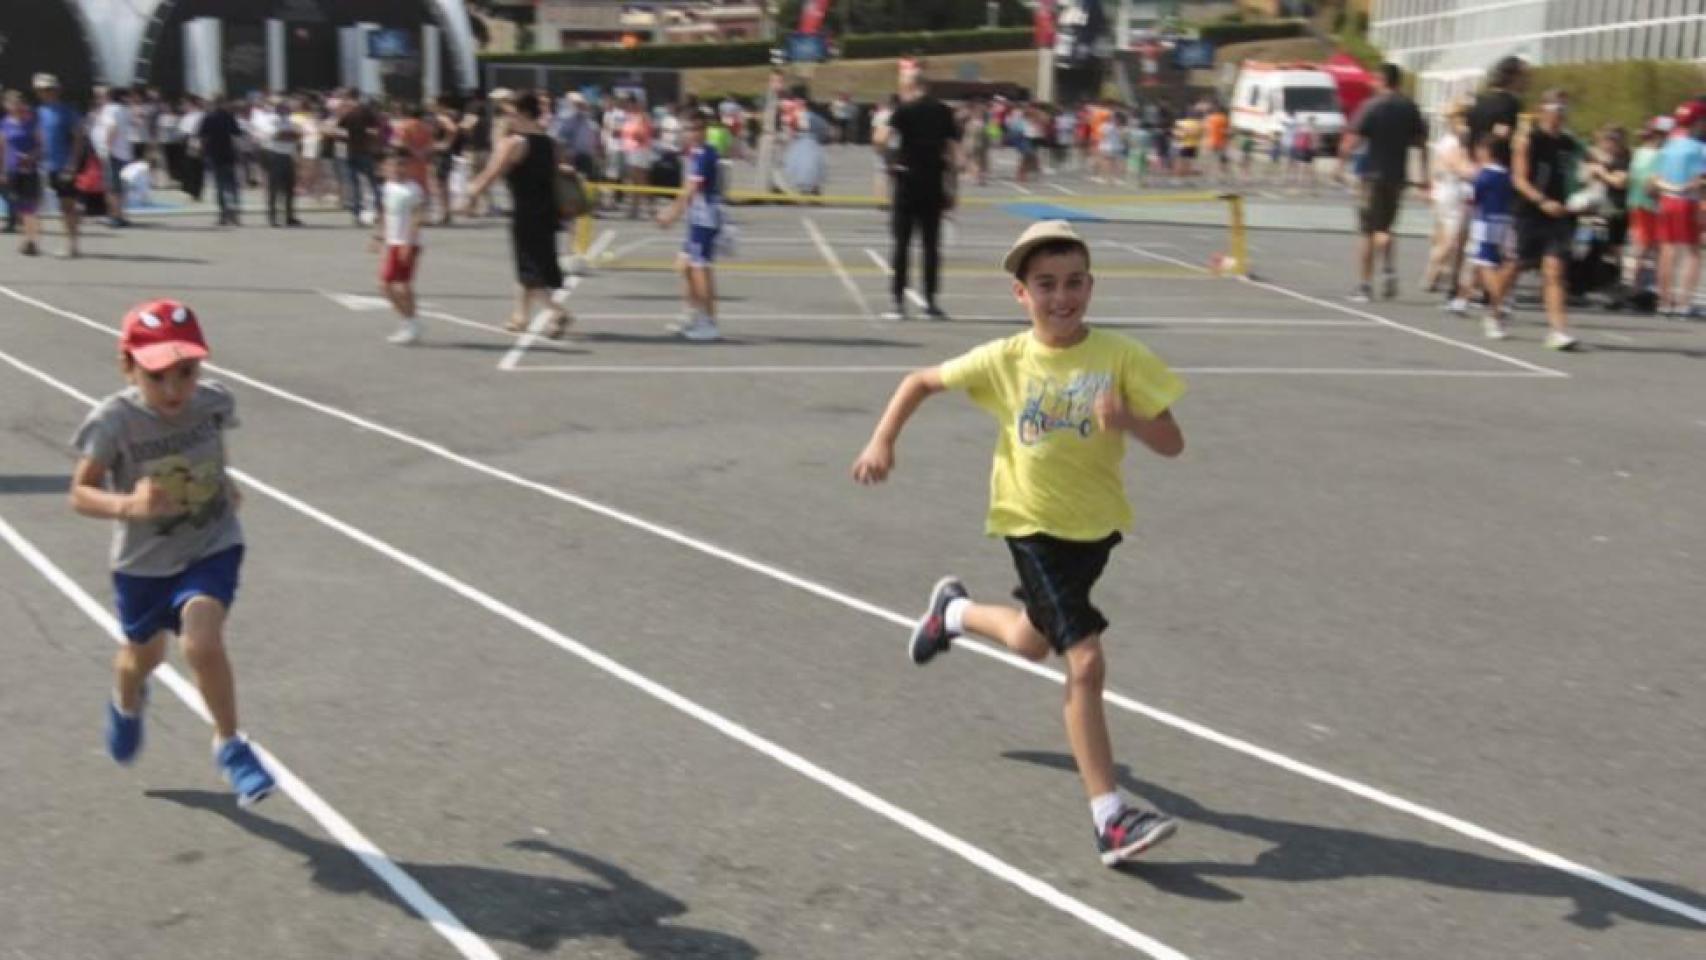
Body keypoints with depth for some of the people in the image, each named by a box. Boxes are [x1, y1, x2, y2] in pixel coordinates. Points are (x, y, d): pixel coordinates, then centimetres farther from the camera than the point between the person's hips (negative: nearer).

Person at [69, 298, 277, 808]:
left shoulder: (214, 402, -15)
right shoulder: (113, 421, -25)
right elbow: (80, 494, -25)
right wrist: (127, 505, -42)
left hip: (212, 547, 0)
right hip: (143, 561, 0)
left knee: (201, 642, -24)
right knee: (145, 655, 23)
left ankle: (229, 742, 0)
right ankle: (126, 703, 61)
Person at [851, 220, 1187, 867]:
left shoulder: (1120, 357, -11)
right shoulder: (1005, 360, -9)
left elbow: (1172, 443, -13)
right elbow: (922, 381, 6)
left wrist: (1126, 418, -32)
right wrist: (883, 440, -3)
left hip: (1096, 526, 3)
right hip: (1033, 525, -3)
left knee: (1033, 643, 25)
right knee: (1085, 662, -15)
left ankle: (955, 611, 58)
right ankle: (1111, 819, -10)